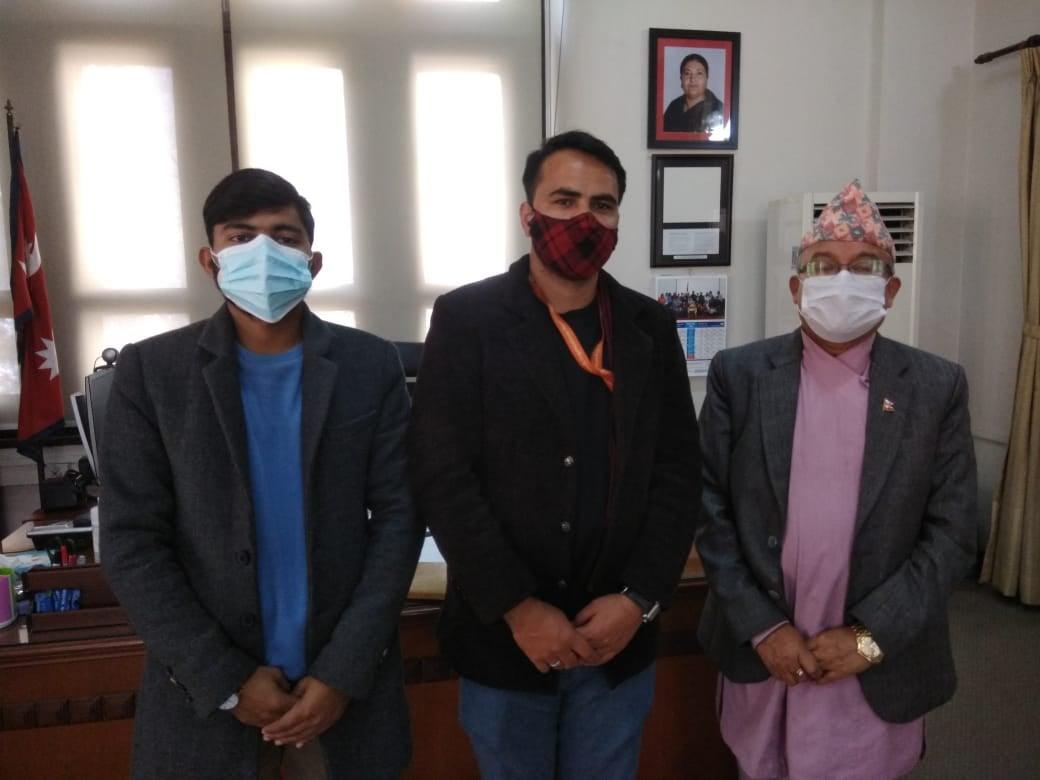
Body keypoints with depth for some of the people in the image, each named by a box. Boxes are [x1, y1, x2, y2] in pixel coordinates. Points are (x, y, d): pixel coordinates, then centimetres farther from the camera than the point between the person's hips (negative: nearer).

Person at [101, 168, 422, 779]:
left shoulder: (372, 367, -4)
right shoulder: (151, 372, -4)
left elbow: (399, 519, -5)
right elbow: (132, 542, -6)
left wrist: (344, 673, -11)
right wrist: (227, 681, -10)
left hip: (346, 685, 1)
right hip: (206, 694, 0)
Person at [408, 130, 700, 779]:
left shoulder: (651, 328, 3)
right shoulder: (465, 319, -7)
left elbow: (679, 474, 1)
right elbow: (442, 477, -12)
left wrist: (640, 598, -9)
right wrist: (516, 606, -15)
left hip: (618, 636, 3)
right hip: (503, 637, -2)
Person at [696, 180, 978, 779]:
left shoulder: (938, 387, -3)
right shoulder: (739, 374, -5)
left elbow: (951, 535, -4)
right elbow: (710, 509, -5)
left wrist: (869, 636, -11)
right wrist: (761, 627, -10)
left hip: (880, 663, 0)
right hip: (761, 651, 1)